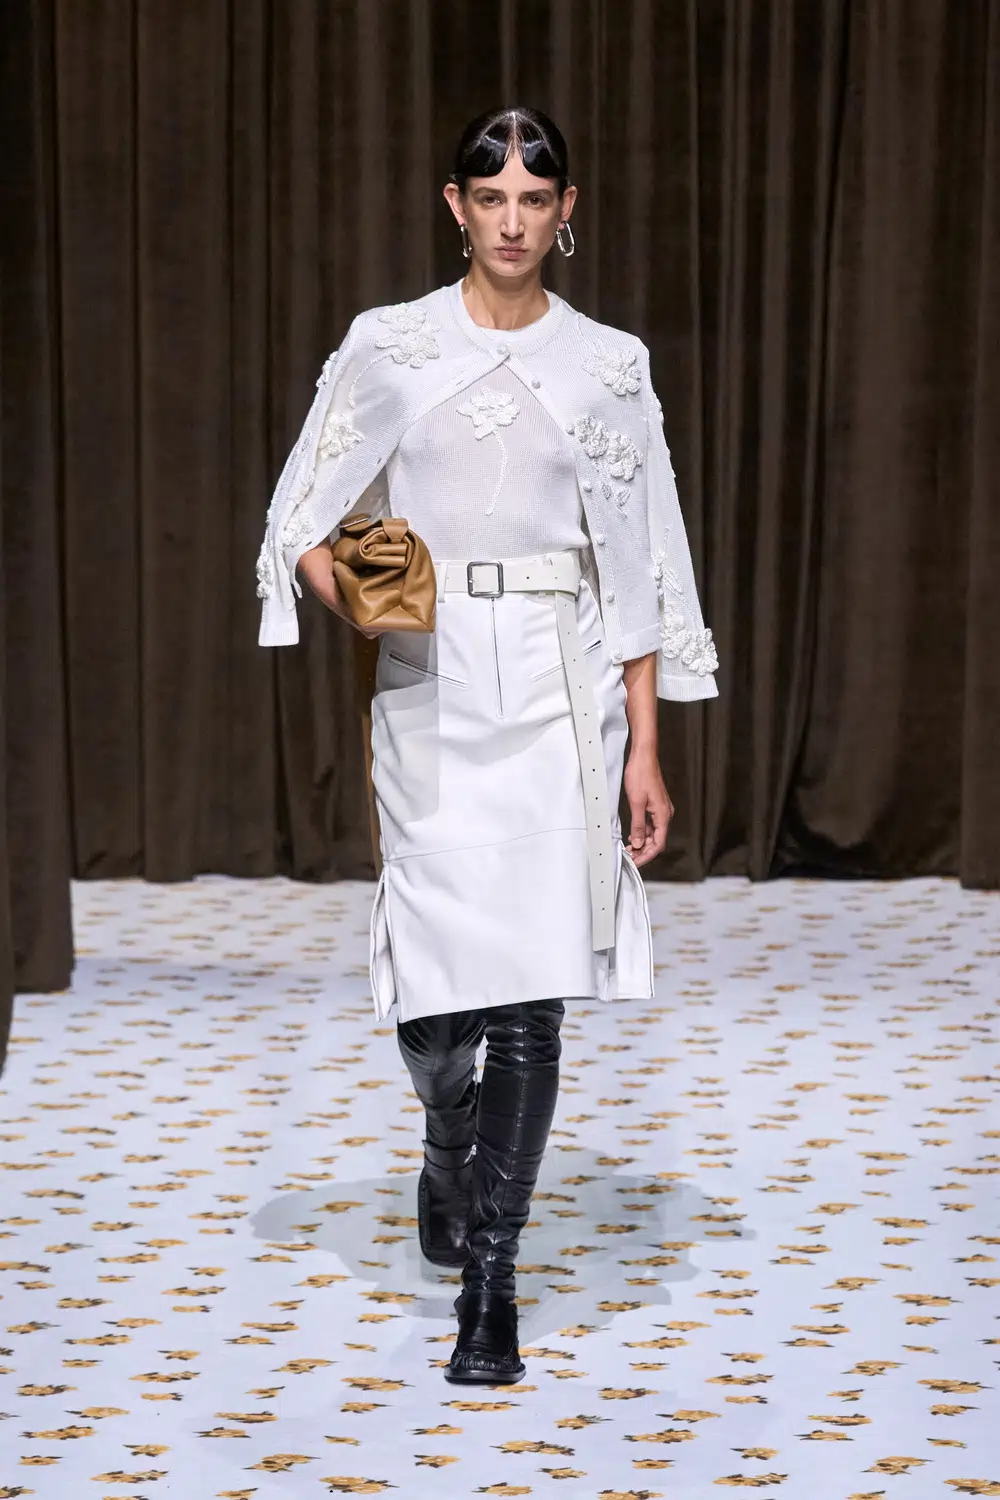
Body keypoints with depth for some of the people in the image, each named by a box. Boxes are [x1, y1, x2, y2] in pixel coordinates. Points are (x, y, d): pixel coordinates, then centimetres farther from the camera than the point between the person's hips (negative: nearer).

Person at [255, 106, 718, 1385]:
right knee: (434, 979, 0)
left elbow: (639, 569, 5)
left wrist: (645, 748, 2)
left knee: (530, 988, -5)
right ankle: (451, 1137, 36)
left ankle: (490, 1283, 4)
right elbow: (303, 524, 6)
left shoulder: (609, 365, 5)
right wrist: (348, 596, -16)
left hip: (558, 690, 0)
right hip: (430, 688, 0)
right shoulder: (388, 347, 3)